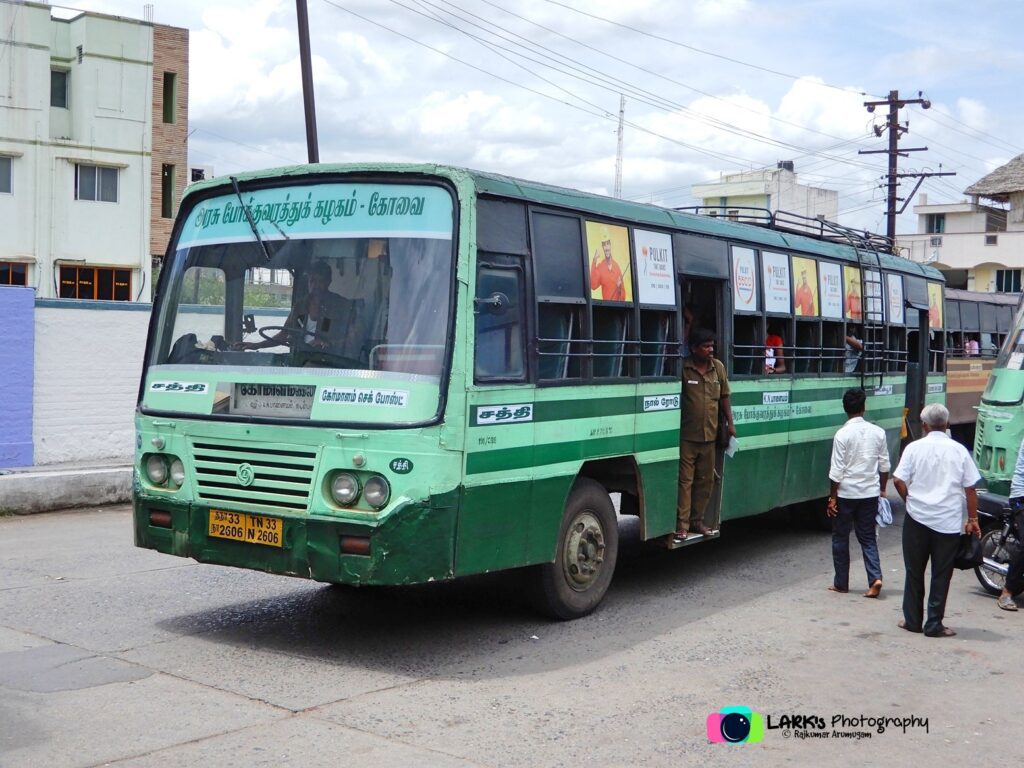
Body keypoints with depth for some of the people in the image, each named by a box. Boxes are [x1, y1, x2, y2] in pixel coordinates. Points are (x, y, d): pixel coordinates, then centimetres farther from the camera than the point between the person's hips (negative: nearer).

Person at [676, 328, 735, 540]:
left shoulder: (718, 368, 7)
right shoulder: (683, 368, -9)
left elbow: (724, 396, 15)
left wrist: (730, 422, 10)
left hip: (709, 435, 6)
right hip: (686, 435, -5)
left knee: (705, 480, 11)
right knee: (684, 480, -5)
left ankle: (697, 520, 23)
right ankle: (681, 524, -1)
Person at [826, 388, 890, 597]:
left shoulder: (842, 434, -13)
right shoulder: (878, 432, 0)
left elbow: (836, 471, -12)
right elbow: (884, 466, 7)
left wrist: (832, 497, -4)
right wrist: (882, 489, 19)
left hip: (846, 494, -4)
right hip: (870, 493, 4)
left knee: (840, 537, 11)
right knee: (868, 537, 12)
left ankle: (841, 583, 16)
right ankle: (875, 578, -6)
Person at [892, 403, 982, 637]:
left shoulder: (914, 448, -4)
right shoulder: (959, 451, -1)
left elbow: (898, 480, -8)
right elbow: (970, 488, 1)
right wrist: (972, 519, 9)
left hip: (917, 519, 0)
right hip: (948, 522, 0)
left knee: (914, 572, 12)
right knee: (941, 575, 7)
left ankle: (913, 620, 17)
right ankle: (934, 624, 7)